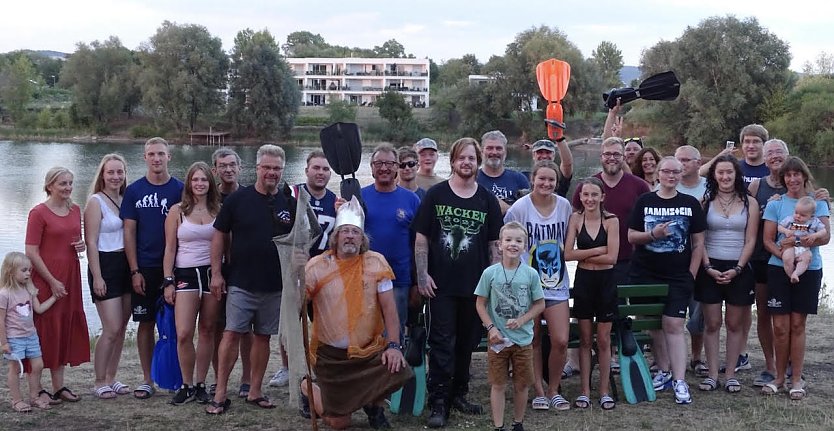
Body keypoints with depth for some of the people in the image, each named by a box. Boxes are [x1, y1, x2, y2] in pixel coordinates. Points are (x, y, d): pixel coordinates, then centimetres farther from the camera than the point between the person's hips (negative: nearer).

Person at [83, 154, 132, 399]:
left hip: (125, 266, 7)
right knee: (112, 329, -7)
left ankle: (111, 378, 20)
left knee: (122, 327, 9)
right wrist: (97, 277, -16)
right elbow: (91, 242, -12)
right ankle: (100, 382, 6)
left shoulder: (125, 200, 10)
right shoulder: (96, 202, -8)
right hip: (105, 266, -7)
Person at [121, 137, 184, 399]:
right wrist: (134, 271, -4)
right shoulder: (134, 191, 4)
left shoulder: (179, 190, 2)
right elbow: (129, 232, 3)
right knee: (146, 323, 5)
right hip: (144, 269, 0)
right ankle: (147, 380, 13)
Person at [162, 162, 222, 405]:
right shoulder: (177, 211, 3)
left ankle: (201, 385, 16)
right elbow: (170, 249, 3)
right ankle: (187, 385, 5)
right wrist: (168, 282, -2)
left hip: (212, 273, 2)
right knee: (184, 333, -10)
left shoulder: (218, 211, 6)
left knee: (207, 332, 6)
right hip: (186, 275, -1)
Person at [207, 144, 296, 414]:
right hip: (241, 283, -3)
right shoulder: (238, 199, -3)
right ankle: (220, 395, -1)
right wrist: (216, 273, -4)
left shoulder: (289, 204, 5)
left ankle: (255, 392, 19)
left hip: (275, 285, 3)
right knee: (231, 334, -6)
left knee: (262, 337, 9)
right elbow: (219, 236, 1)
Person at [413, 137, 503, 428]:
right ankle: (438, 402, 2)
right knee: (442, 343, -2)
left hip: (475, 284, 3)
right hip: (441, 284, -2)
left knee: (467, 342, 12)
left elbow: (494, 244, 8)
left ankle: (459, 393, 26)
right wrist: (422, 275, -7)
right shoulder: (435, 195, 0)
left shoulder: (487, 200, 6)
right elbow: (421, 238, 0)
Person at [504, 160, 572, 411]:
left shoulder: (565, 206, 3)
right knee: (533, 341, 5)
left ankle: (554, 390, 15)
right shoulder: (520, 208, -8)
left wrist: (560, 263, 8)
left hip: (557, 284, 3)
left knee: (560, 341, -4)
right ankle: (539, 392, 18)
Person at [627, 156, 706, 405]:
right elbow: (631, 236, 4)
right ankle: (664, 371, 21)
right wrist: (653, 234, -15)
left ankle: (679, 381, -6)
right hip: (646, 275, 1)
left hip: (678, 277, -1)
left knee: (674, 326, -8)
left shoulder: (690, 204, 5)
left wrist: (691, 274, 0)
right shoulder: (644, 202, 5)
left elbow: (698, 243, 7)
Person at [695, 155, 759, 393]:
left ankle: (730, 374, 12)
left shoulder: (749, 203, 4)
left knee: (735, 324, 5)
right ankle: (712, 373, 8)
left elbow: (750, 241, 0)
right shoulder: (705, 202, 3)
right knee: (712, 324, 2)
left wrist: (737, 269, -10)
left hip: (739, 269, 0)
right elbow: (699, 240, 0)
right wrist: (708, 268, -11)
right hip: (710, 268, 0)